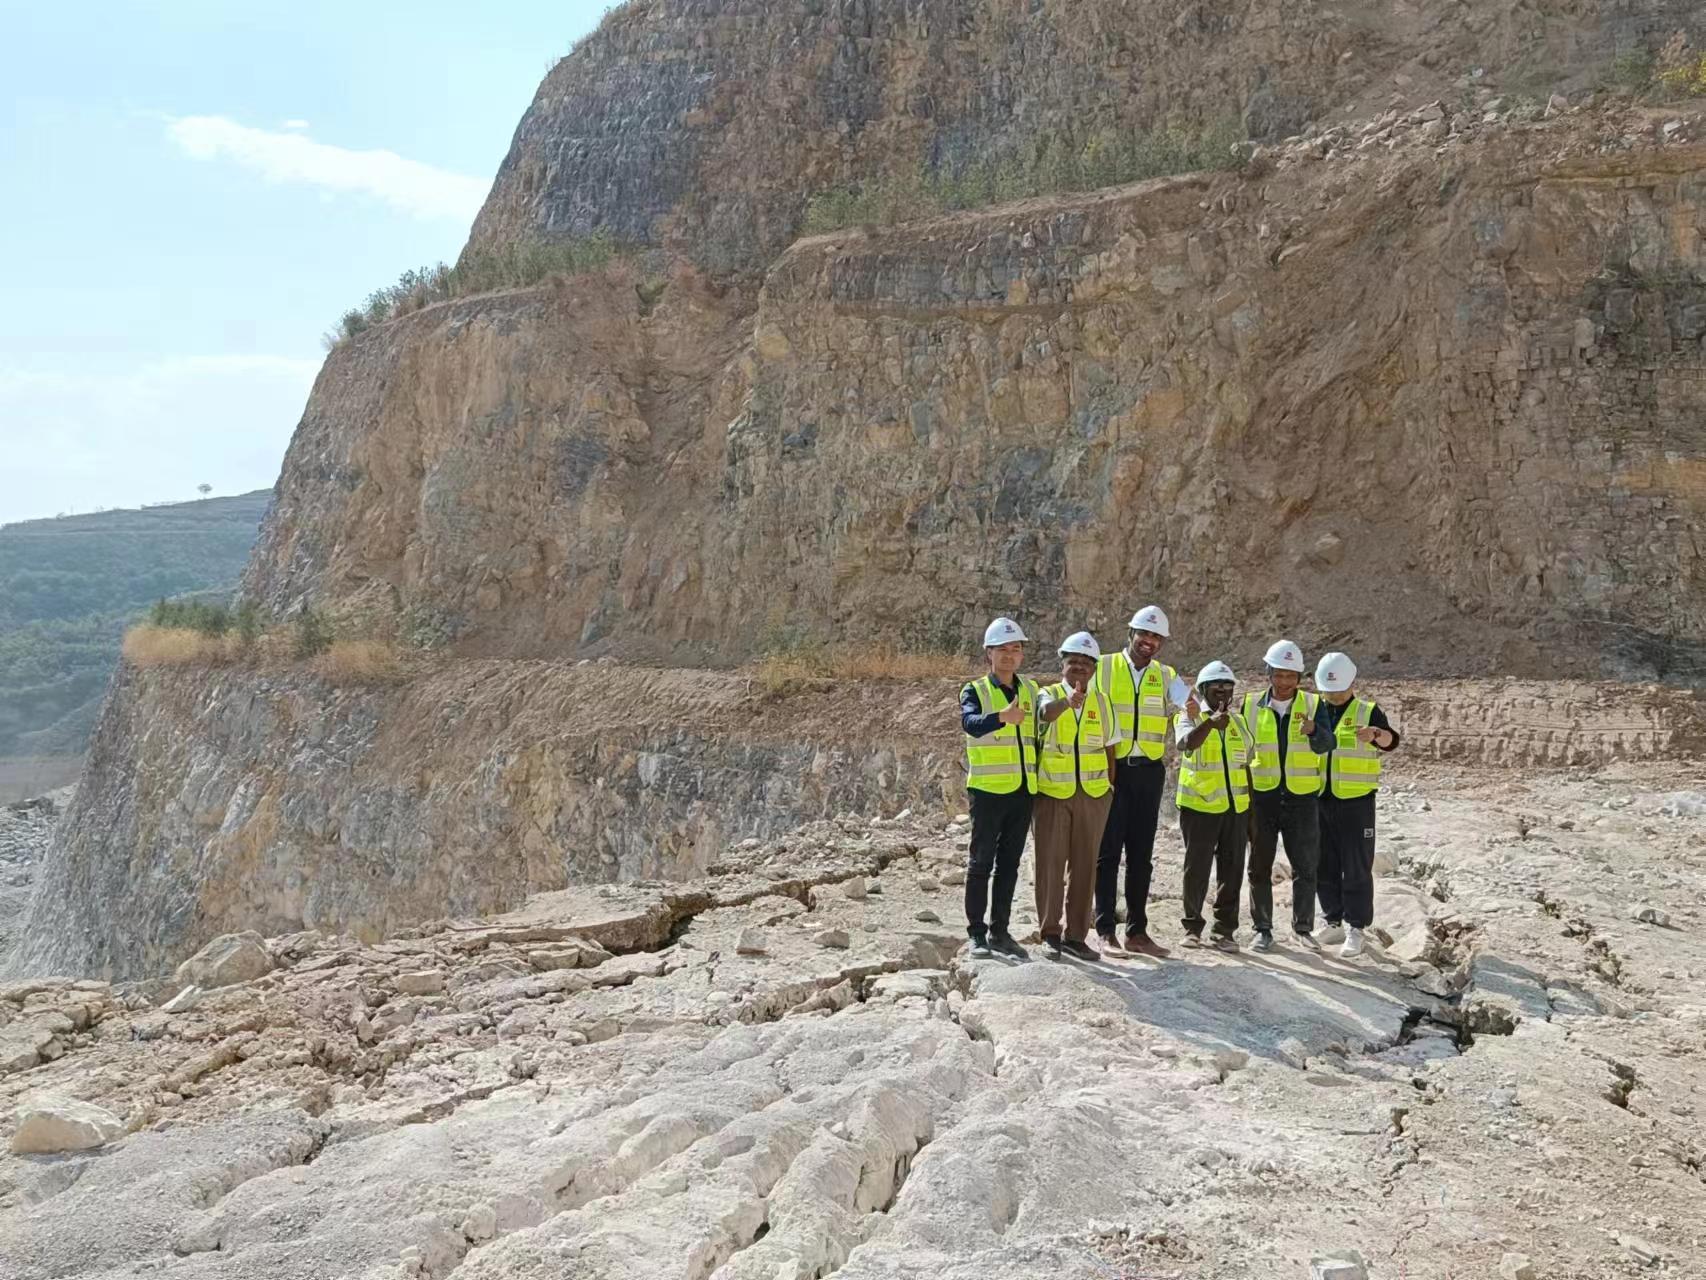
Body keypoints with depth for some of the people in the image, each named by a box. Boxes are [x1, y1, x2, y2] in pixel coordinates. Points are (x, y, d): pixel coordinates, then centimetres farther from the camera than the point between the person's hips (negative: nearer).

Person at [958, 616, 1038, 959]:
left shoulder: (1031, 691, 12)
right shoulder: (975, 691, -4)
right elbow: (971, 722, -26)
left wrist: (1039, 780, 13)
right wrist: (1002, 717, -46)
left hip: (1023, 790, 5)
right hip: (988, 789, -5)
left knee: (1009, 863, 9)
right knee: (981, 861, -1)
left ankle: (999, 931, 17)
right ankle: (976, 933, 5)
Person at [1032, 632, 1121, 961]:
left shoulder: (1102, 702, 10)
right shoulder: (1049, 695, -1)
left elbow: (1109, 748, 15)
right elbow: (1047, 712, -26)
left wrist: (1110, 786, 7)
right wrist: (1069, 701, -47)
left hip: (1093, 795, 3)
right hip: (1053, 794, -3)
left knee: (1084, 866, 5)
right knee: (1051, 863, 0)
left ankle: (1076, 935, 12)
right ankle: (1051, 932, 10)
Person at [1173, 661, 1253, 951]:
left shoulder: (1238, 722, 14)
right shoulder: (1189, 717, -2)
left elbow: (1246, 767, 18)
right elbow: (1187, 743, -25)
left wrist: (1251, 809, 15)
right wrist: (1210, 723, -43)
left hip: (1236, 808, 4)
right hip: (1200, 807, -4)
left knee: (1232, 871, 4)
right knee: (1197, 869, 2)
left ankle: (1225, 930, 12)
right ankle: (1192, 926, 15)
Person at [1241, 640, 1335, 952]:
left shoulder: (1312, 705, 0)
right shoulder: (1251, 705, 2)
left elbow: (1327, 744, -15)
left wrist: (1313, 730, -37)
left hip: (1301, 797, -1)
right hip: (1262, 796, 1)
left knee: (1305, 866, 4)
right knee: (1260, 866, 5)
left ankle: (1303, 927, 17)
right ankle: (1263, 929, 14)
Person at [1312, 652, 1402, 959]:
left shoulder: (1367, 712, -5)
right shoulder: (1313, 711, 8)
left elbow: (1389, 740, -25)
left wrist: (1376, 735, -46)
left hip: (1355, 802, -4)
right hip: (1320, 802, 5)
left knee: (1356, 867, -2)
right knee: (1325, 866, 11)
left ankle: (1355, 929, 5)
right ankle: (1333, 923, 22)